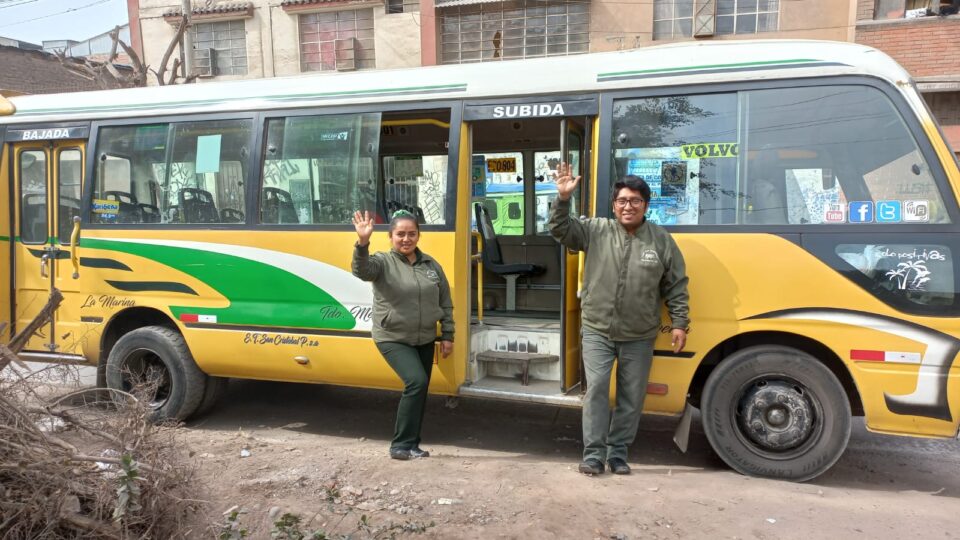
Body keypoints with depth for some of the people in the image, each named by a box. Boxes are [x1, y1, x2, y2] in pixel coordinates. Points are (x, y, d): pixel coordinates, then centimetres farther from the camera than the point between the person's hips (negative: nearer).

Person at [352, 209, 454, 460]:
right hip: (393, 340, -5)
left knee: (420, 390, 11)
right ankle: (401, 445, -8)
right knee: (416, 382, -22)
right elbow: (361, 270, -31)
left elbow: (445, 302, 9)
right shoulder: (383, 262, -8)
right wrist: (363, 243, -48)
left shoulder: (431, 264, 5)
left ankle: (410, 444, 27)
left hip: (425, 340, 6)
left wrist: (447, 335, 5)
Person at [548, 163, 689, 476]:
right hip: (597, 331, -1)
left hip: (639, 338, 1)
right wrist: (563, 198, -22)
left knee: (632, 397, 9)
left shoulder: (661, 240, -1)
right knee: (596, 389, -4)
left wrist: (679, 324, 0)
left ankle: (618, 453, 24)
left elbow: (676, 287, 4)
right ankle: (593, 454, 8)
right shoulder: (596, 231, -2)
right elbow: (560, 230, -6)